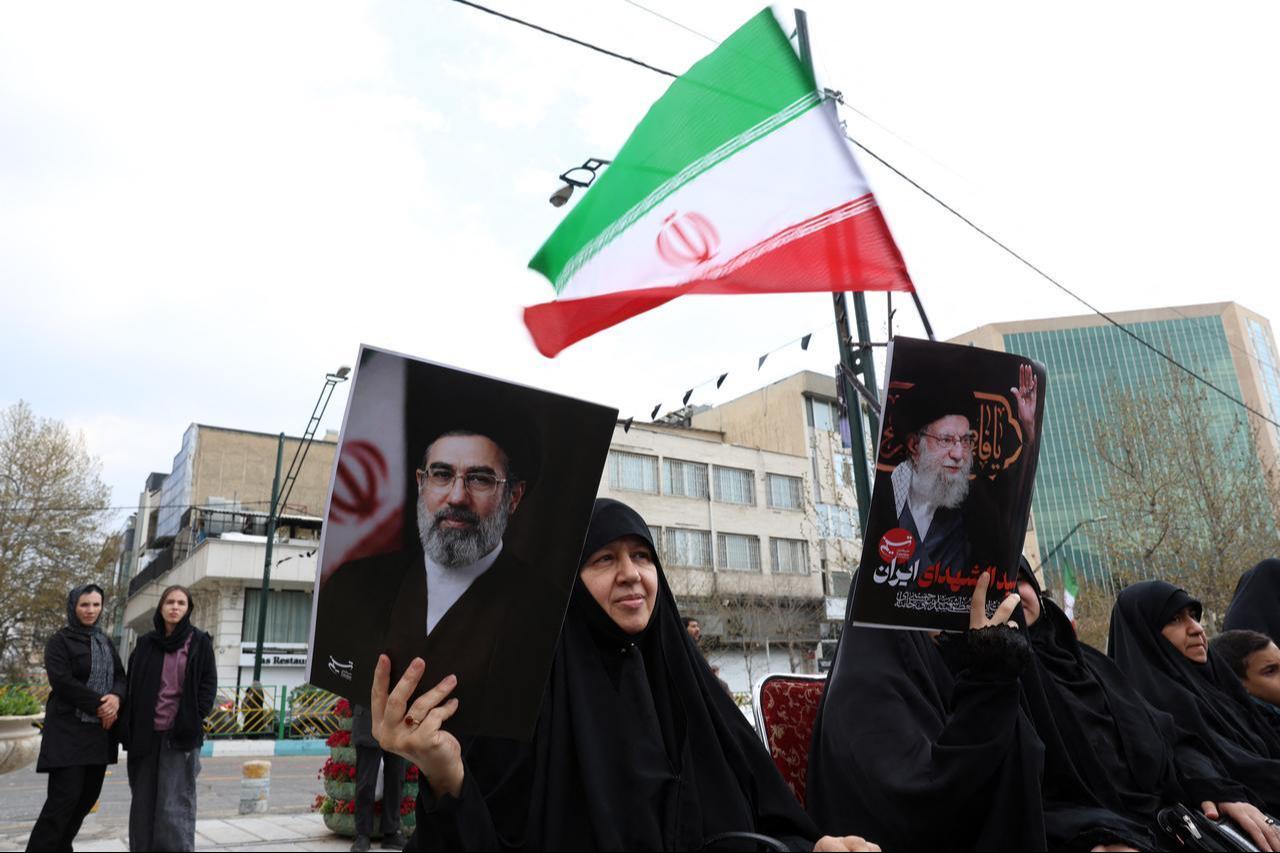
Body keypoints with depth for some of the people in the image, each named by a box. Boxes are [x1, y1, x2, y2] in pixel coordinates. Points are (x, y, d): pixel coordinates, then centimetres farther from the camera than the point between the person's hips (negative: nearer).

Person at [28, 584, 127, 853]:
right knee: (65, 796, -10)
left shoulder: (105, 641, 14)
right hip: (68, 730, -6)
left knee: (89, 794, 6)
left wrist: (116, 697, -13)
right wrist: (98, 705, -15)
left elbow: (120, 676, 9)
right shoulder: (59, 641, -3)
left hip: (99, 729, 6)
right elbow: (62, 682, -15)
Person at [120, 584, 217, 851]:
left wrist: (193, 722, -9)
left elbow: (209, 685, 0)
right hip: (145, 733, 4)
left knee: (174, 805, -4)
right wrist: (128, 728, 2)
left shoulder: (199, 642, 1)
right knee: (143, 802, 9)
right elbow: (132, 685, 11)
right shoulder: (145, 643, 9)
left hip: (180, 734, -3)